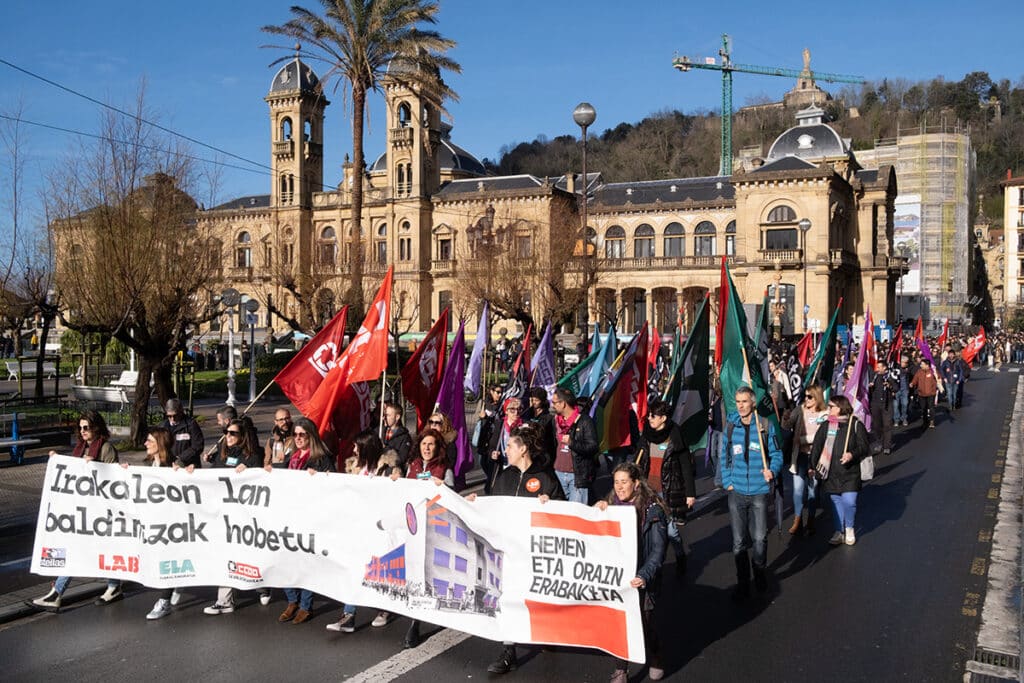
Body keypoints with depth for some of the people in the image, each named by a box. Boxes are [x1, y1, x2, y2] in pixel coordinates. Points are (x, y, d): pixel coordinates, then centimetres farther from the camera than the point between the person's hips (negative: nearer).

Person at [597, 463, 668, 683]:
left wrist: (645, 576, -27)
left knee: (644, 622, 8)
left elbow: (658, 549, -13)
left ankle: (654, 661, 35)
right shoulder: (611, 506, 3)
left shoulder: (652, 510, -10)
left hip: (640, 579, -3)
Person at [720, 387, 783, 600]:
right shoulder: (730, 427, 2)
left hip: (759, 491, -1)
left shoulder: (765, 426, -4)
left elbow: (776, 454, 4)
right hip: (737, 492, 2)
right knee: (738, 541, 5)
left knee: (759, 538, 6)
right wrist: (727, 482, 2)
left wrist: (772, 471, -15)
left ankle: (760, 573, 32)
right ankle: (742, 583, 18)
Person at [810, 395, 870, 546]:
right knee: (836, 502, 9)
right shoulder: (826, 426, 6)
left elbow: (865, 446, -2)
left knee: (849, 501, -10)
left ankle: (849, 529, 15)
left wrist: (852, 454, -18)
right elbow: (817, 446, 10)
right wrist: (813, 465, 8)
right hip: (831, 473, 3)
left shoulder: (855, 425, -3)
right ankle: (839, 531, 22)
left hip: (850, 472, -3)